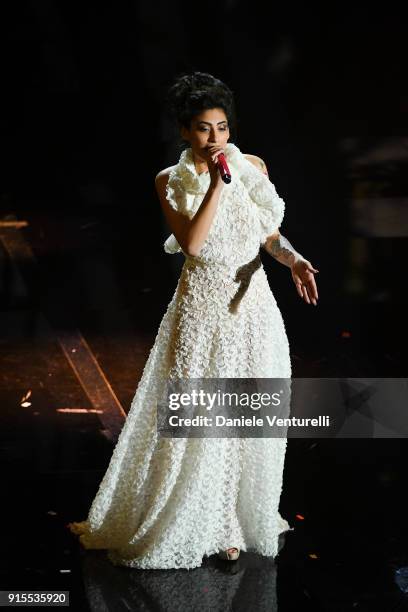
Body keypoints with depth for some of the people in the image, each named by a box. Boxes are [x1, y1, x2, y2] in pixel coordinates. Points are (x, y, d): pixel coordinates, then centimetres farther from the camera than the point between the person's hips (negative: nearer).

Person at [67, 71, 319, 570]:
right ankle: (175, 524, 16)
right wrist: (217, 184, -21)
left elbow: (269, 234, 10)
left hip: (252, 305, 3)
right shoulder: (172, 182, -4)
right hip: (201, 309, -3)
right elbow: (192, 243, -18)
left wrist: (292, 259, -9)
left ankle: (233, 522, 23)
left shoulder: (253, 166, 3)